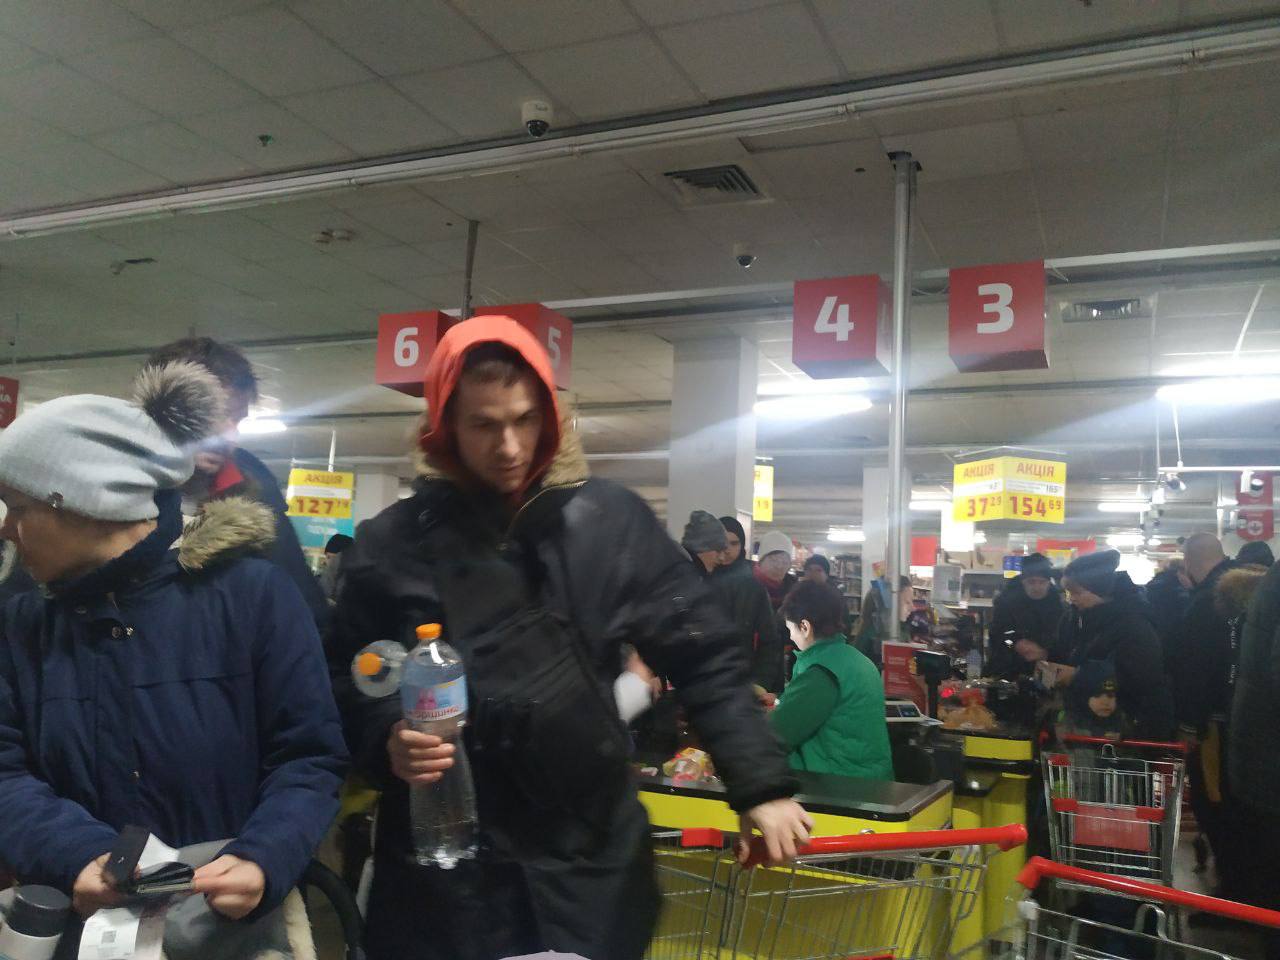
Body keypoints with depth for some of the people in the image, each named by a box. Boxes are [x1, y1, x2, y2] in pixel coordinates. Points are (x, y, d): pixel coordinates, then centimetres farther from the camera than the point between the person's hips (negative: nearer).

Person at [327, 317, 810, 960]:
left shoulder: (610, 521, -3)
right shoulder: (392, 541, -2)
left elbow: (703, 659, 0)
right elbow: (344, 679, 6)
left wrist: (762, 785, -6)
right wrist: (386, 740, -14)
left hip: (589, 863, 1)